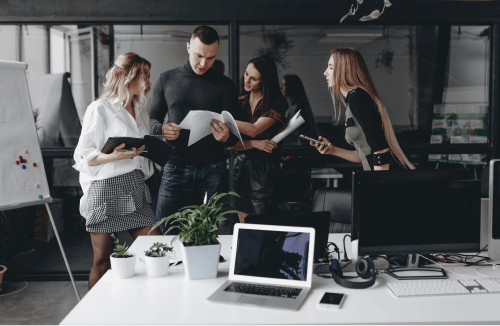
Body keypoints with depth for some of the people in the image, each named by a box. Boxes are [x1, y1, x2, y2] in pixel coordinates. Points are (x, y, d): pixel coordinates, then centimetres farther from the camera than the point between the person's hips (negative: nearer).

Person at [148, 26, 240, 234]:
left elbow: (234, 136, 4)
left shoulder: (225, 85, 7)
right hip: (175, 168, 1)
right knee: (164, 231, 3)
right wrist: (162, 129, -10)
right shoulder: (166, 80, 9)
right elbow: (152, 119, 14)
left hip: (211, 170, -1)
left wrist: (226, 137, -20)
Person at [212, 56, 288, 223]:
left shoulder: (277, 102, -4)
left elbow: (253, 130, -18)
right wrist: (253, 144, -16)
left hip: (265, 167, -4)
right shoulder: (240, 102, 9)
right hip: (242, 165, 4)